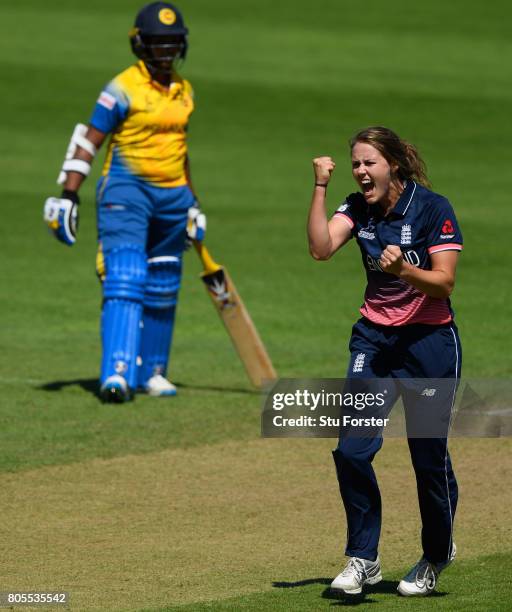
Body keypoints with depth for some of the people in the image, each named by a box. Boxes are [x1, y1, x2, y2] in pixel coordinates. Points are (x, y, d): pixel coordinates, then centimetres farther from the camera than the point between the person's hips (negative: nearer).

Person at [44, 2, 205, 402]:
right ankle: (117, 373, -25)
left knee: (162, 291, 11)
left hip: (172, 197, 7)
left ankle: (151, 372, 23)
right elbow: (88, 142, -9)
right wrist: (68, 195, -17)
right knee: (126, 280, -17)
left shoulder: (184, 92, 12)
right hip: (127, 191, -7)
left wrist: (192, 204, 24)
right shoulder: (124, 89, -9)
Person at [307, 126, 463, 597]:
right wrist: (320, 187, -17)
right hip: (374, 340, 4)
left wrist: (404, 269, -32)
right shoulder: (359, 208, 3)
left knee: (429, 457, 2)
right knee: (351, 450, -8)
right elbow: (321, 248, -14)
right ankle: (363, 559, 3)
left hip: (430, 343, -4)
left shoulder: (432, 208, -12)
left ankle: (437, 555, 26)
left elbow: (444, 282, -15)